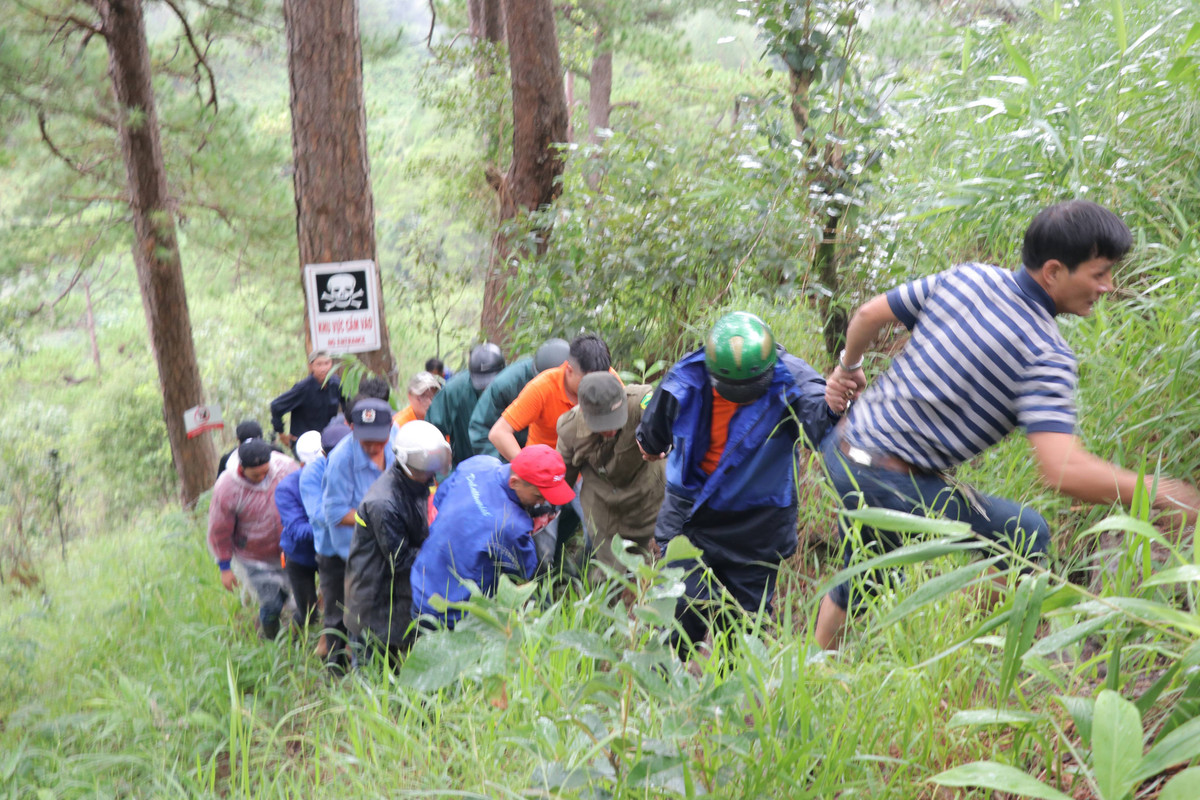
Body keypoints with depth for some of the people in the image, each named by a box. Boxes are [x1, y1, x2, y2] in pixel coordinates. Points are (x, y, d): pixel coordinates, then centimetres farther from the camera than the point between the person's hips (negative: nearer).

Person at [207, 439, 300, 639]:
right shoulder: (226, 489, -26)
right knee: (271, 603, 1)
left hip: (288, 549, 3)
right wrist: (224, 567, -4)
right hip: (255, 557, -3)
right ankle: (269, 639, 32)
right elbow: (219, 532, -12)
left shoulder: (286, 466, -20)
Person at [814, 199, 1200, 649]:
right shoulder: (1046, 356, -18)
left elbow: (869, 314, 8)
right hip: (892, 484, -8)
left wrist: (847, 367, 28)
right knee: (1027, 536, 4)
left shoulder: (966, 277, 1)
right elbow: (1064, 471, -29)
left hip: (844, 449, 8)